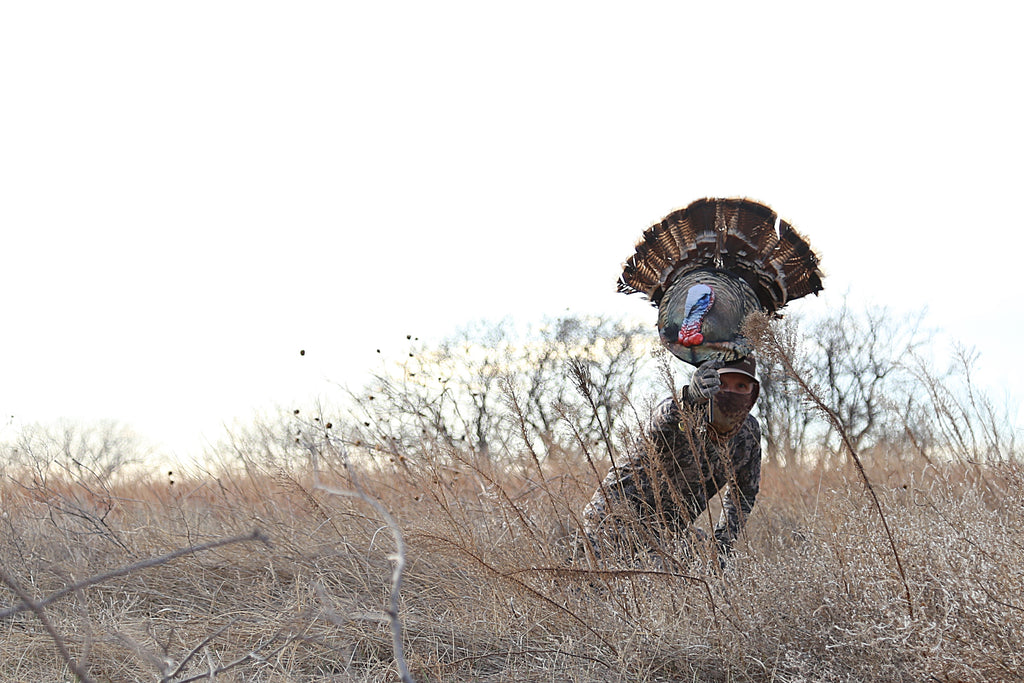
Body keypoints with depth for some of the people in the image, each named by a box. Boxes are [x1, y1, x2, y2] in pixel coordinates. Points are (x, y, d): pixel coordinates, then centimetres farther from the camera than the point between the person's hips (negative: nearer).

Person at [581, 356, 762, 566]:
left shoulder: (749, 432, -5)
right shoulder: (679, 414, -23)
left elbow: (743, 495, 11)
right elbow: (664, 422, -51)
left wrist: (721, 546, 1)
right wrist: (692, 397, -72)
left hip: (667, 531, 7)